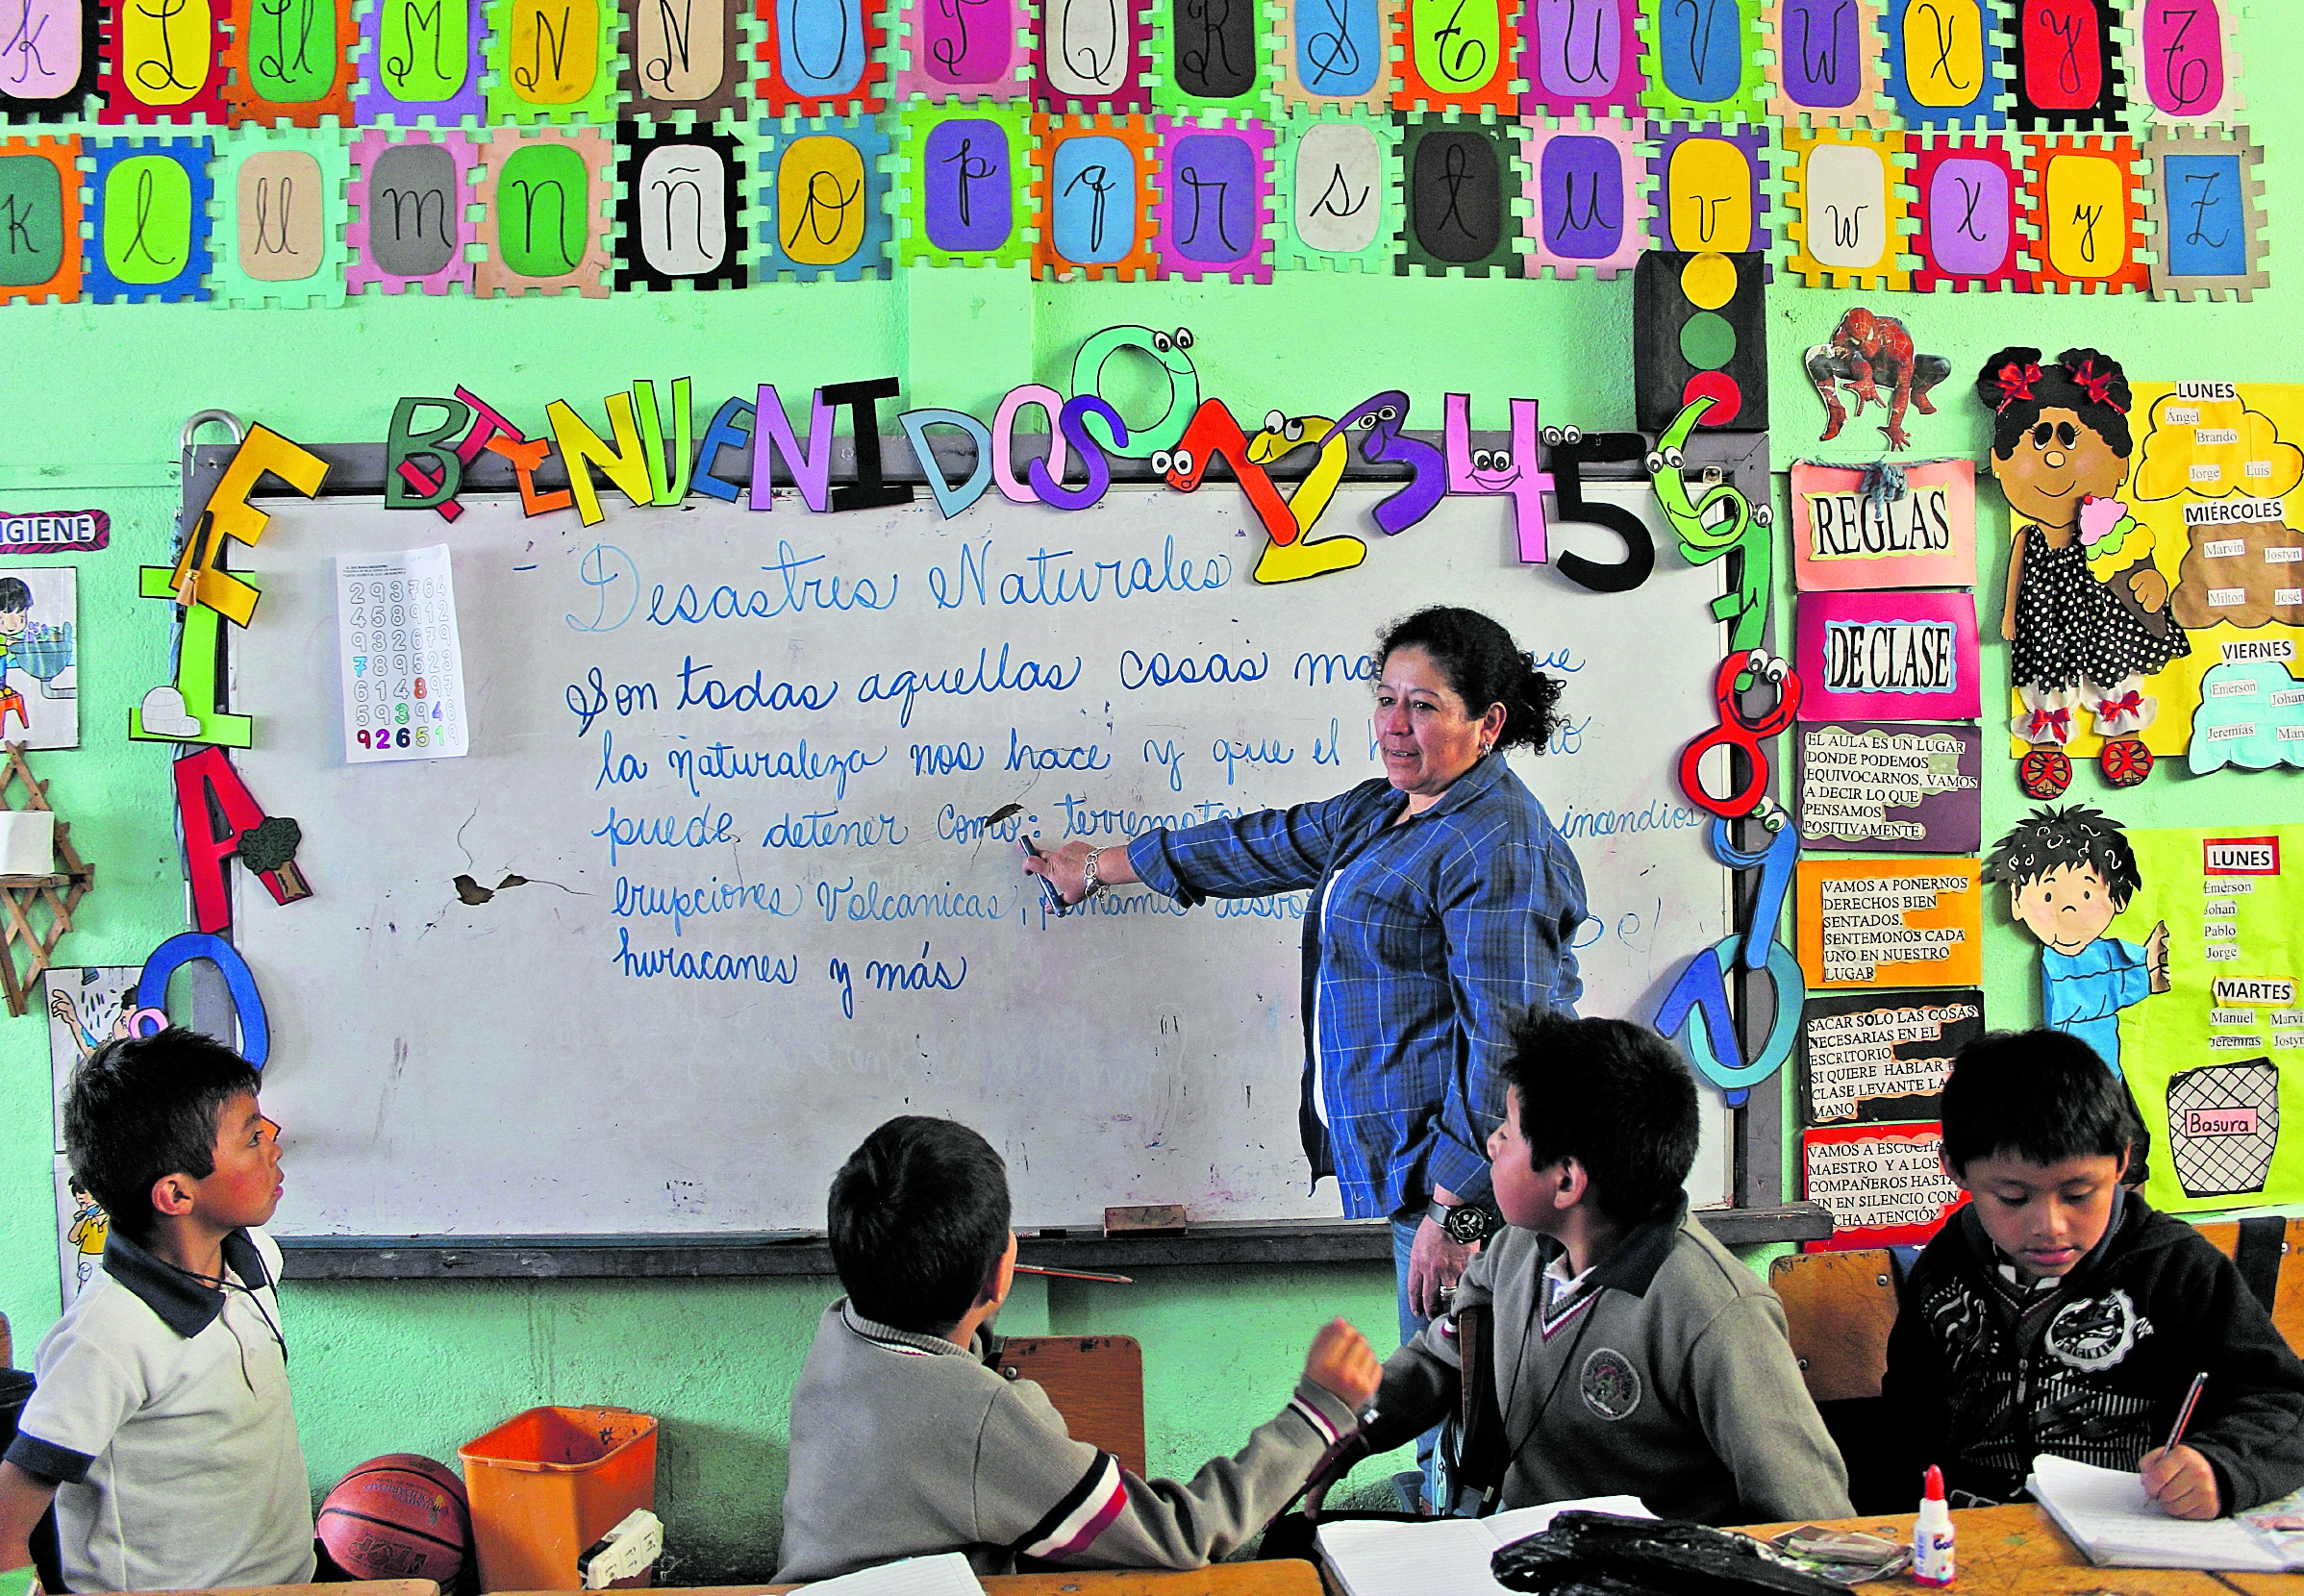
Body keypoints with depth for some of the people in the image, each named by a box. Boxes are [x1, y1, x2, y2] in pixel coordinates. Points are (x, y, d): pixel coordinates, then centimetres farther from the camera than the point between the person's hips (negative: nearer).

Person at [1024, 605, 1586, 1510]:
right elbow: (1265, 846, 28)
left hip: (1467, 1168, -10)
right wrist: (1102, 867, 35)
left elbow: (1504, 1044, -21)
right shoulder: (1384, 813, 17)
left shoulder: (1496, 849, -15)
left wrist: (1454, 1208, -23)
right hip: (1417, 1160, 10)